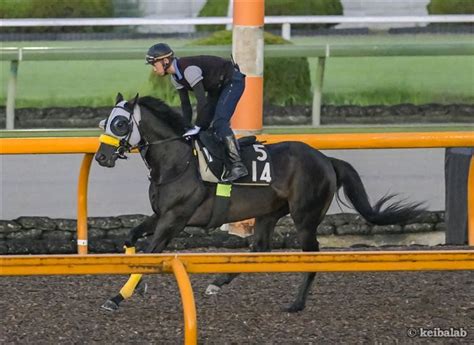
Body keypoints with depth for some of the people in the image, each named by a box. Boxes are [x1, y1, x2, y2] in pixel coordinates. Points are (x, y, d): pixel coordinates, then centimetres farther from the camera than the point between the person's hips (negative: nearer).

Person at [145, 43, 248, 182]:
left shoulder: (188, 69, -31)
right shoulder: (176, 77, -1)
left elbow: (202, 101, -34)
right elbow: (185, 104, 5)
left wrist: (196, 127, -29)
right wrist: (187, 128, -3)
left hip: (233, 81, -10)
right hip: (216, 87, 10)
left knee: (219, 122, -23)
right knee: (203, 124, 6)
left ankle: (238, 165, -29)